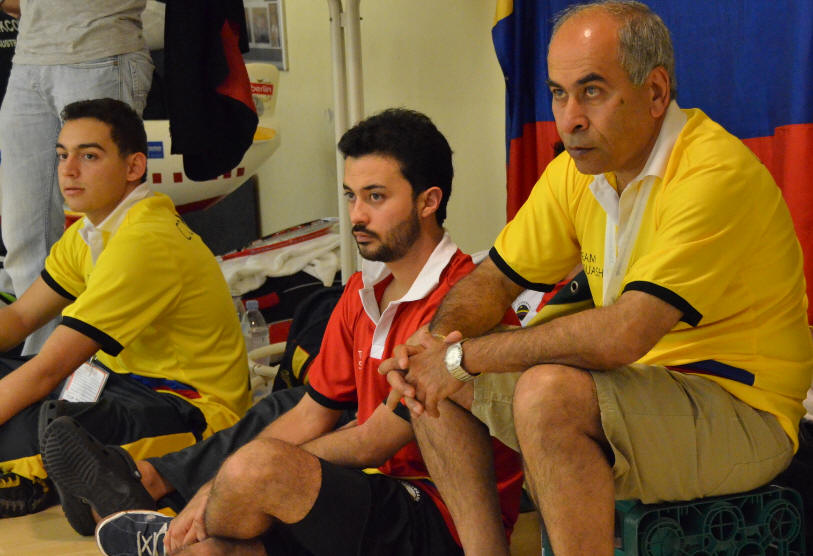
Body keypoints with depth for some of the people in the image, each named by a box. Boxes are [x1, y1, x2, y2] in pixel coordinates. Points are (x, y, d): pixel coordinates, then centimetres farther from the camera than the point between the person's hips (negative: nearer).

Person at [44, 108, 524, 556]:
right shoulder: (362, 292, 11)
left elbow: (373, 444, -17)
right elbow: (310, 417, 13)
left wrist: (246, 476, -10)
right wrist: (218, 488, 0)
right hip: (383, 500, 7)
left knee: (257, 465, -23)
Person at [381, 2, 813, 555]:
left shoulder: (716, 173, -23)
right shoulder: (576, 171, 3)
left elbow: (622, 335, -31)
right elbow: (495, 279, 11)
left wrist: (464, 357, -22)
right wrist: (438, 340, -12)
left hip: (738, 411, -8)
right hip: (635, 383, 8)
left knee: (549, 391, -34)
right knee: (432, 378, 2)